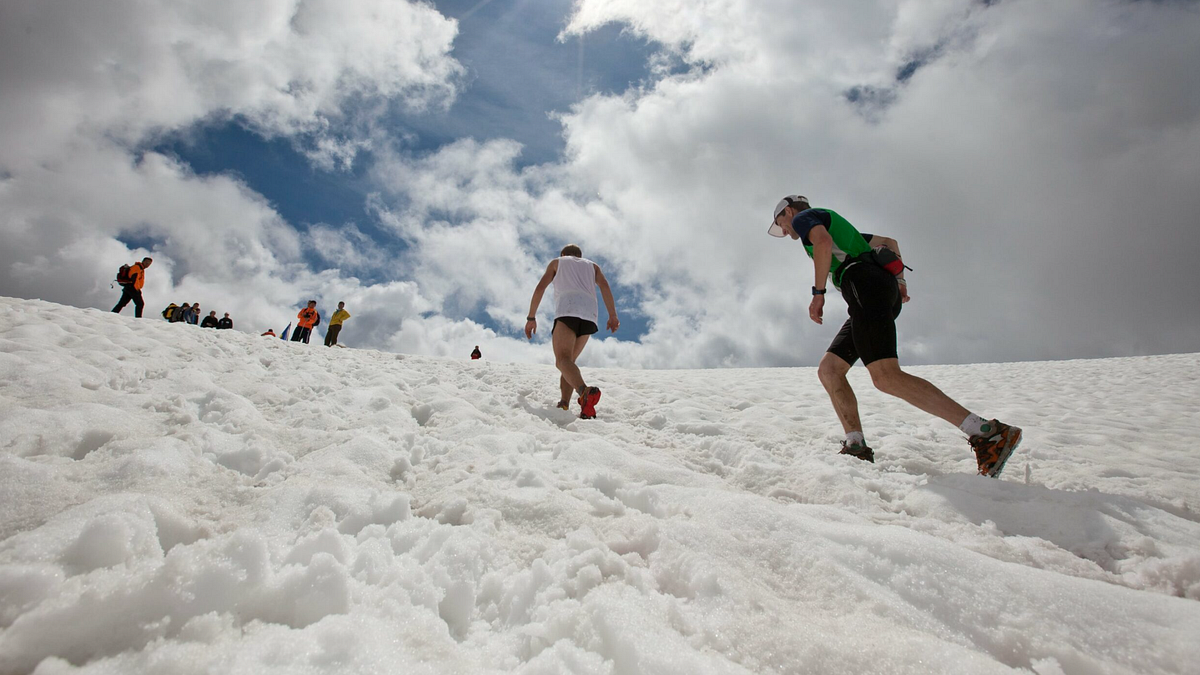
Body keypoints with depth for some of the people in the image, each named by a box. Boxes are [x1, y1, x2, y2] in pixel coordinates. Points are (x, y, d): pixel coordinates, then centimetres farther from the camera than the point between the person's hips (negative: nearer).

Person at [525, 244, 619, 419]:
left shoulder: (556, 262, 28)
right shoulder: (592, 265, 32)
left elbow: (540, 287, 14)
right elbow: (604, 285, 12)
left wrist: (531, 317, 15)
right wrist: (613, 316, 3)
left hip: (567, 311, -4)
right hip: (590, 315, 4)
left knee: (562, 360, -19)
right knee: (569, 360, 15)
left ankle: (585, 391, -49)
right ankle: (564, 404, -4)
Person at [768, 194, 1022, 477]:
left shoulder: (804, 216, 11)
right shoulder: (837, 226, 37)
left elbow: (823, 242, -12)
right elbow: (889, 241, 36)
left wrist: (818, 292, -9)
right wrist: (898, 279, 24)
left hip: (863, 283, -10)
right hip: (887, 293, 10)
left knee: (886, 377, -21)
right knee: (828, 369, 7)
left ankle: (989, 433, -23)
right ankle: (857, 448, 0)